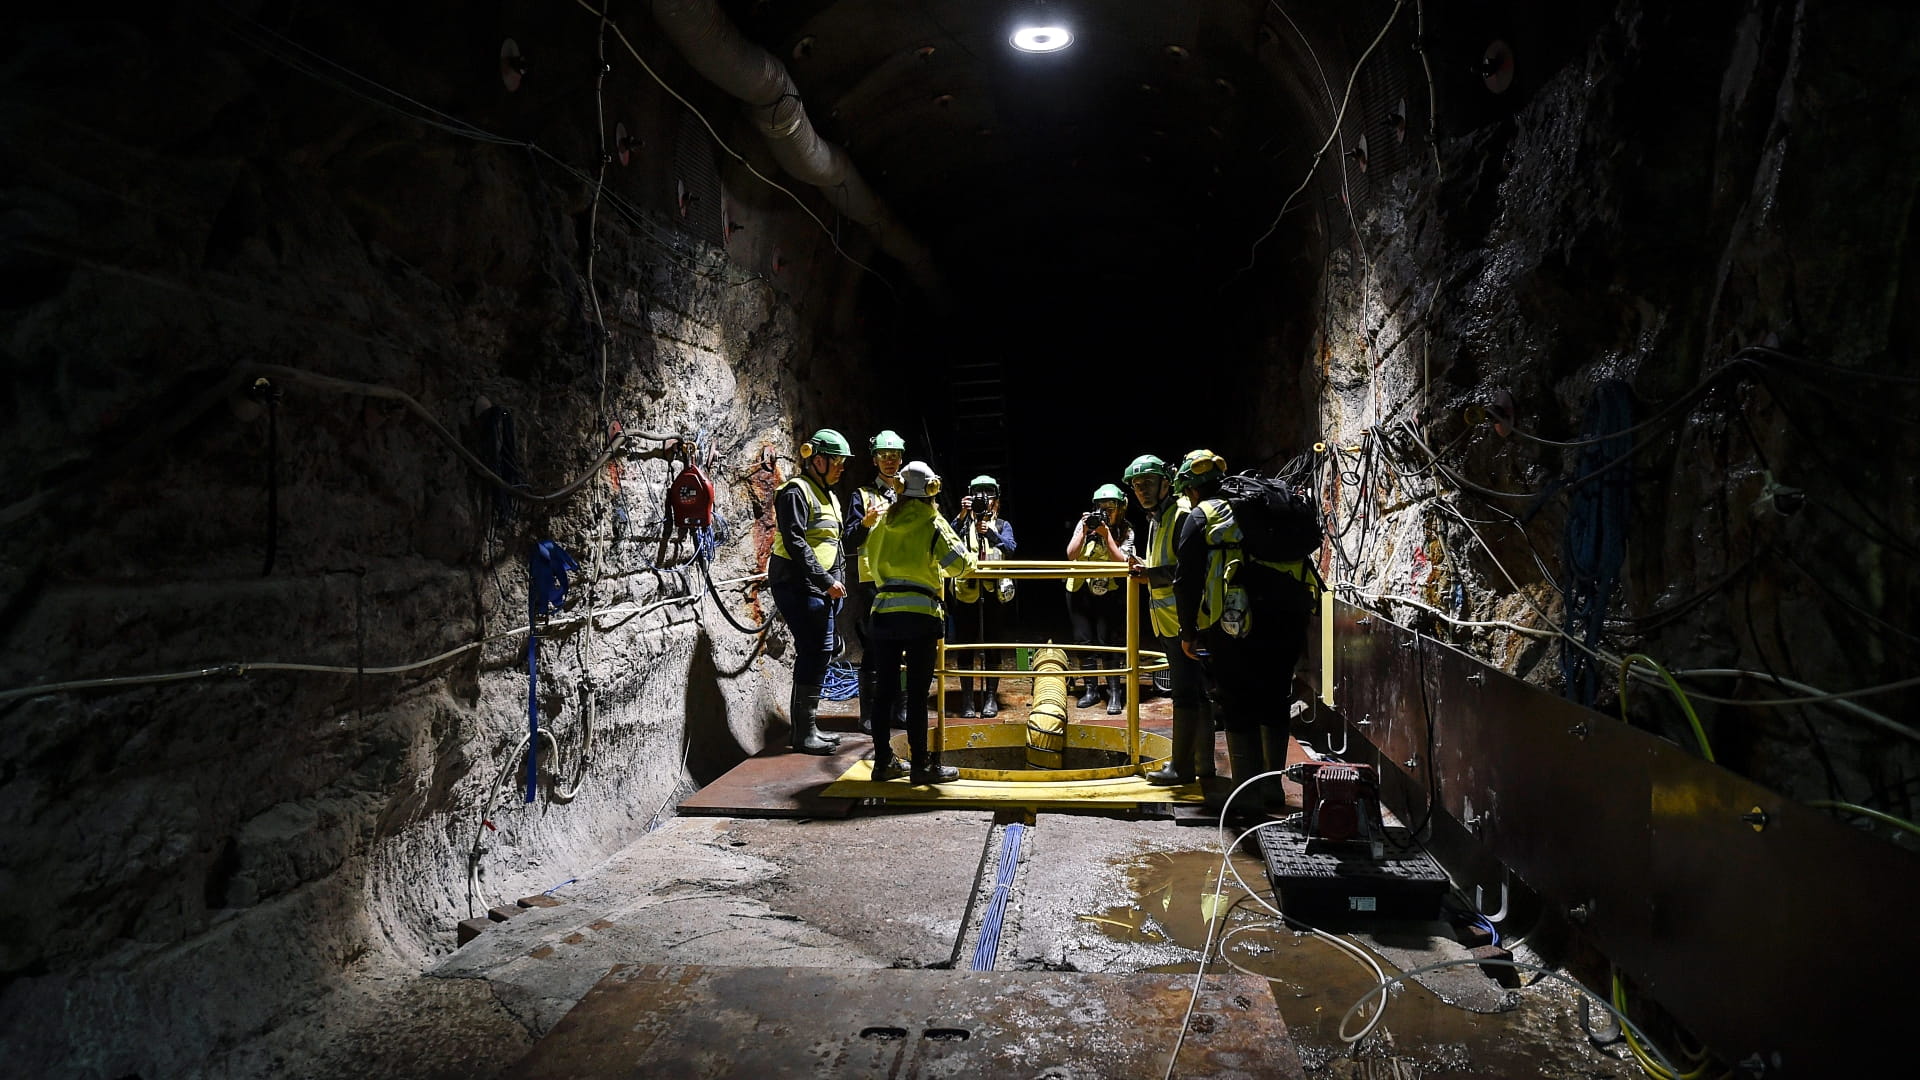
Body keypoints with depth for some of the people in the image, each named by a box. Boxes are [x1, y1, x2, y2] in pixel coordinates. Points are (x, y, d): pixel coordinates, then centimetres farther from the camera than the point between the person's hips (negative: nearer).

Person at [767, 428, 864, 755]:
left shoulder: (827, 495, 23)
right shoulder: (796, 491, -8)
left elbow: (838, 542, 23)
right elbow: (795, 543, -17)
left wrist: (864, 525, 7)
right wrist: (826, 580, -19)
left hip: (822, 589, 10)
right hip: (800, 585, -10)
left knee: (816, 653, 10)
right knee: (816, 651, -13)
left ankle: (805, 728, 18)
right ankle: (805, 733, -8)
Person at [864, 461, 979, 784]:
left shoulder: (884, 521, 10)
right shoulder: (932, 523, -3)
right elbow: (958, 563, -10)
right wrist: (971, 563, 11)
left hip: (883, 611, 4)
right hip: (920, 613, -4)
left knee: (884, 689, 9)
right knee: (917, 692, 0)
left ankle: (883, 762, 16)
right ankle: (921, 766, 5)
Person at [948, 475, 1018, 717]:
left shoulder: (1002, 525, 12)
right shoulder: (963, 522, 10)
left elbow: (1010, 549, -8)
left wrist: (990, 533, -23)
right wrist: (961, 516, -20)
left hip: (994, 593, 0)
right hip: (966, 591, 0)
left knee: (993, 647, 4)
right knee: (965, 646, 1)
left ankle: (991, 697, 12)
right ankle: (967, 698, 8)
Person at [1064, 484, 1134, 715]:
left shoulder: (1125, 532, -2)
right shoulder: (1084, 524, 1)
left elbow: (1122, 561, -15)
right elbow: (1071, 554, -4)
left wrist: (1106, 534, -18)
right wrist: (1084, 531, -14)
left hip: (1108, 592, -3)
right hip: (1080, 590, 3)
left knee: (1108, 642, -8)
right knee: (1084, 640, 7)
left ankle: (1114, 693, 1)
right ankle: (1091, 689, 18)